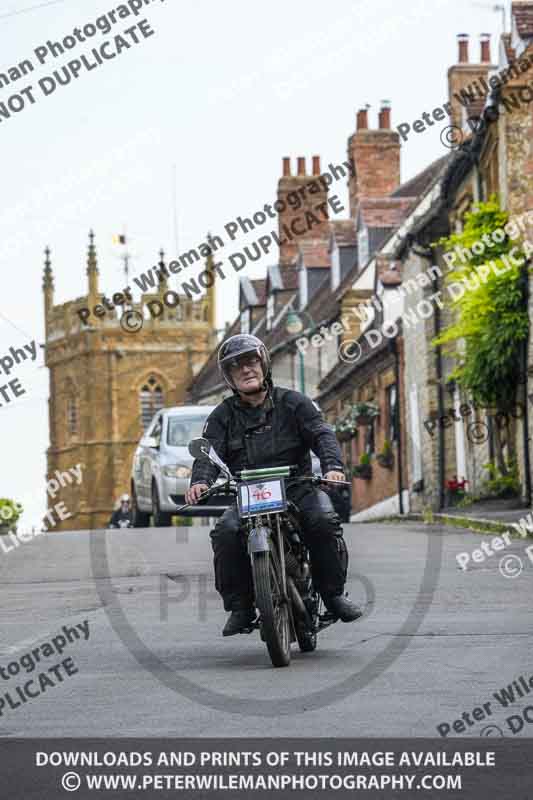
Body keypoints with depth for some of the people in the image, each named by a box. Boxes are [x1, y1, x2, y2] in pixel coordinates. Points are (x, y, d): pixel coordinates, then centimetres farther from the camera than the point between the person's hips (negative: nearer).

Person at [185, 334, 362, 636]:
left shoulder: (293, 403, 7)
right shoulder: (223, 416, 10)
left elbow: (322, 434, -6)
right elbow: (209, 451, -5)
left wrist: (333, 466, -27)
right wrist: (200, 481, -28)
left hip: (298, 488, -1)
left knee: (324, 520, -30)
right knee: (226, 533, -27)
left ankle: (334, 592, -12)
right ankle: (240, 606, -14)